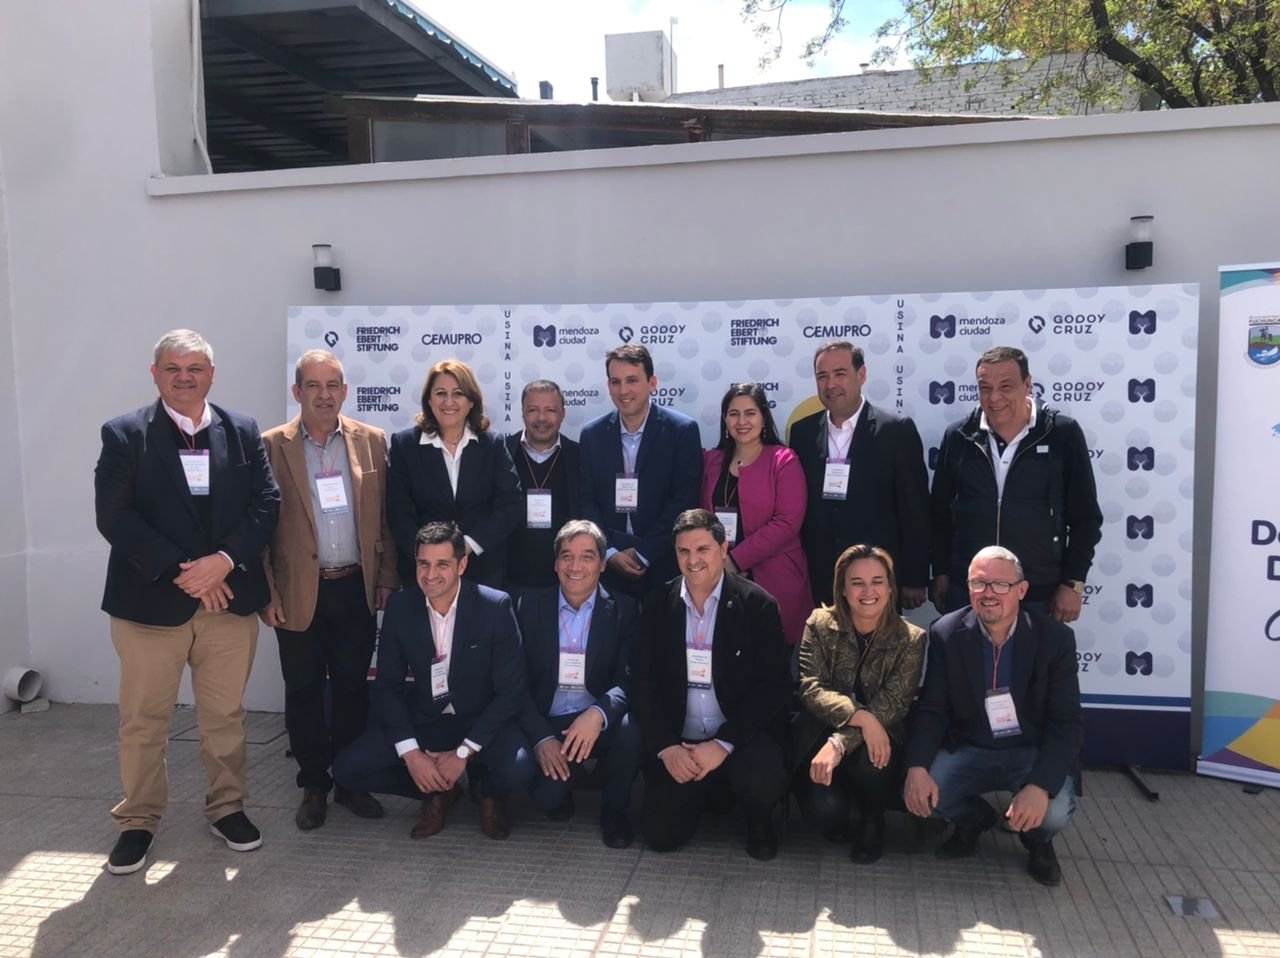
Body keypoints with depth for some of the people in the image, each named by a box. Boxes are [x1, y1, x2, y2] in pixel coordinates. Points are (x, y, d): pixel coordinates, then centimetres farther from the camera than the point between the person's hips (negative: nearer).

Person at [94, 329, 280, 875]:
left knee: (225, 715, 12)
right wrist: (181, 572, -15)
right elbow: (114, 517, -9)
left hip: (230, 599, 2)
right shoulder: (124, 435, -1)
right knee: (142, 721, 9)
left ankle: (227, 807, 29)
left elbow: (266, 504, 0)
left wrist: (224, 559, -15)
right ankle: (137, 821, 25)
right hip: (150, 601, -2)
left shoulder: (244, 431, 6)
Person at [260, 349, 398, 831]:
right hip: (298, 594, -1)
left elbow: (385, 520, 6)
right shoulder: (271, 446, -2)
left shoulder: (372, 442, 3)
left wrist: (387, 582, 3)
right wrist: (265, 592, -5)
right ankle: (313, 786, 24)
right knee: (304, 692, 8)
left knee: (353, 688, 11)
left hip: (357, 590, 2)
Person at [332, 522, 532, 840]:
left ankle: (488, 791, 8)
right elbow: (388, 685, -3)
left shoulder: (495, 606, -18)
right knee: (347, 768, -13)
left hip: (481, 721, -3)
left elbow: (510, 691, -15)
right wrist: (411, 753, -15)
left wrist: (464, 753, -19)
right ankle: (438, 792, 11)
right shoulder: (400, 606, -8)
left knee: (517, 771, -31)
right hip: (422, 719, 3)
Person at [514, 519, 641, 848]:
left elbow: (628, 680, -10)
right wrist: (542, 738, -15)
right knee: (548, 793, -27)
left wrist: (599, 714, -31)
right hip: (546, 724, 0)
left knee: (632, 728, -32)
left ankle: (615, 809, -1)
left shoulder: (623, 609, -1)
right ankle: (559, 794, 13)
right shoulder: (531, 606, 1)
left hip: (599, 724, 0)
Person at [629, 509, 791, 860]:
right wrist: (666, 746, -13)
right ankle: (706, 792, 23)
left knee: (763, 779, -32)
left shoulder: (758, 604, -7)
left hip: (741, 738, -2)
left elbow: (773, 686, -10)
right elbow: (643, 682, 0)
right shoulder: (657, 605, 1)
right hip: (676, 744, 2)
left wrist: (723, 744, -19)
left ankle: (758, 820, 7)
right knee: (661, 833, -11)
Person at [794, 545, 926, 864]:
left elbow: (893, 705, -15)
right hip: (822, 731, 0)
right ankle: (834, 820, 12)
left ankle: (873, 820, 1)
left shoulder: (911, 638, -5)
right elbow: (810, 688, -13)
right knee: (825, 807, -29)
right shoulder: (820, 624, -3)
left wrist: (840, 742, -29)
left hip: (879, 741, 0)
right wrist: (861, 716, -32)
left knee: (870, 763, -35)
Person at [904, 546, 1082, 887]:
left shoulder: (1055, 637, -13)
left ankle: (1037, 839, 12)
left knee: (1053, 811, -30)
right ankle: (974, 819, 15)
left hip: (1032, 752, -1)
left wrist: (1040, 785, -32)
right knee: (918, 794, -23)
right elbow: (932, 710, -9)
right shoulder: (946, 634, -9)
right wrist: (917, 767, -29)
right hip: (968, 750, 2)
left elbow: (1066, 723, -15)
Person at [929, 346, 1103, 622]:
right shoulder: (958, 437, 1)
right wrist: (941, 574, 8)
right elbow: (941, 513, 9)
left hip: (1040, 595, -2)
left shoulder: (1063, 434, -5)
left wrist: (1073, 584, -4)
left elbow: (1085, 518, -1)